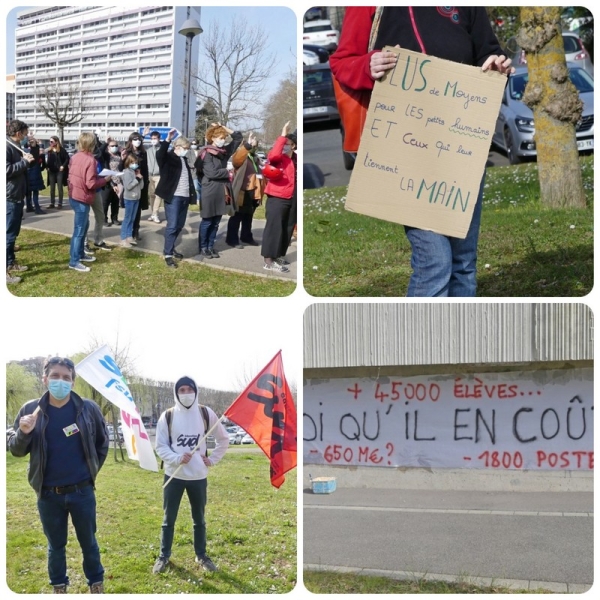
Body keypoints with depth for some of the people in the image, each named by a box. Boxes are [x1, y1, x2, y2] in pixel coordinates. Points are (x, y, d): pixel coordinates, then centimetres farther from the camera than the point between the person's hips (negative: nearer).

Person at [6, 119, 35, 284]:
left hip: (17, 196, 10)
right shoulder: (6, 147, -17)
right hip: (10, 197, -10)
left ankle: (11, 262, 28)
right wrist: (24, 161, -21)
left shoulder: (15, 147, 14)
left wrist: (27, 160, 2)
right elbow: (7, 170, -28)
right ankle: (4, 270, -4)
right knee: (9, 233, -7)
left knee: (13, 232, 18)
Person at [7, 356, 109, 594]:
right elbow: (15, 450, -1)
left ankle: (96, 585, 31)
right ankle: (59, 588, 32)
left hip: (82, 491, 0)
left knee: (88, 543, 13)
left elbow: (102, 442, 10)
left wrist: (92, 470, 8)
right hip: (48, 494, 0)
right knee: (56, 545, 15)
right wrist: (23, 433, -21)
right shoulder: (30, 410, -4)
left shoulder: (88, 408, -5)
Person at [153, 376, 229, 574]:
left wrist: (212, 459, 0)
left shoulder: (206, 414, -2)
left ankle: (201, 556, 27)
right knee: (169, 519, 8)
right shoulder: (167, 416, -5)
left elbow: (223, 439, 9)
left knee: (199, 519, 13)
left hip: (198, 476, 1)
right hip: (173, 476, -1)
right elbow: (160, 446, -4)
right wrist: (177, 458, -20)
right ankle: (164, 556, 23)